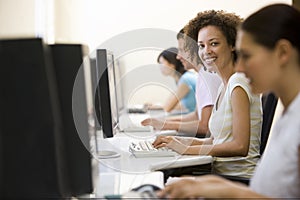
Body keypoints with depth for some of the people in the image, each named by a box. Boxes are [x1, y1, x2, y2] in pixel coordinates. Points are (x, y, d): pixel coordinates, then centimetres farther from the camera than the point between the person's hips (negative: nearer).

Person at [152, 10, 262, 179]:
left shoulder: (238, 83, -12)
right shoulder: (225, 86, 15)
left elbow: (240, 146, -19)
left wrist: (187, 149, -17)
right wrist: (182, 141, 3)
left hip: (239, 178, -8)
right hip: (222, 174, 8)